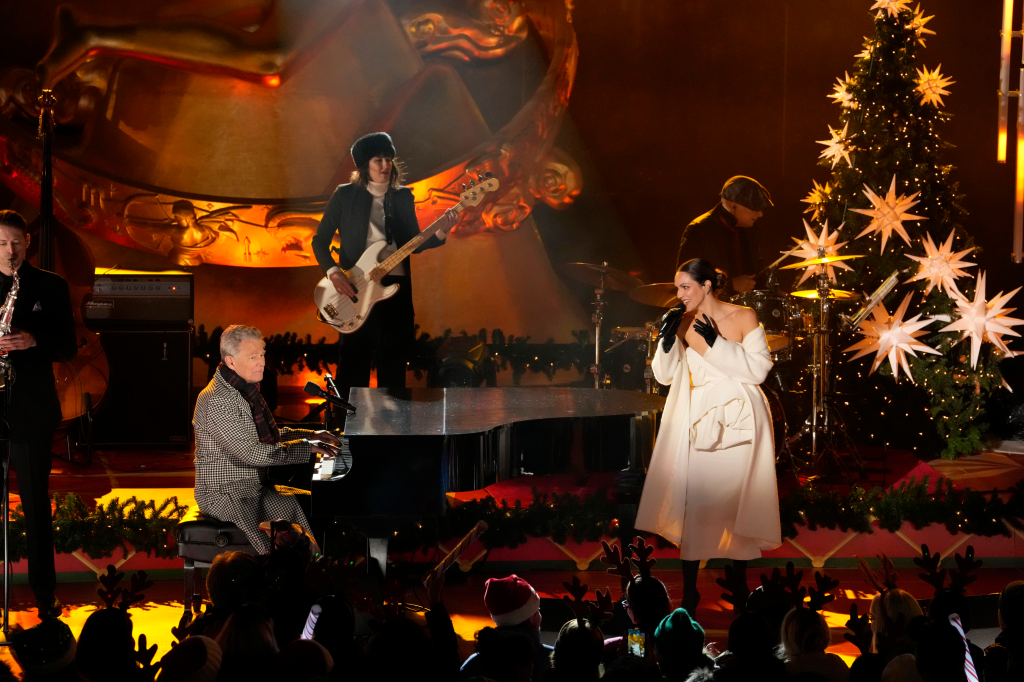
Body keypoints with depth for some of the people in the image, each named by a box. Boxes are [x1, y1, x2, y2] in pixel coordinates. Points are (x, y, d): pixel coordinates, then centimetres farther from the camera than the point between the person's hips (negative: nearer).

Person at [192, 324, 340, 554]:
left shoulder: (245, 390, 13)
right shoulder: (217, 400, -19)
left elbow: (267, 436, 25)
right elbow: (250, 453, -23)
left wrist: (310, 435, 11)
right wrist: (304, 448, -19)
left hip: (255, 486, 9)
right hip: (226, 491, -9)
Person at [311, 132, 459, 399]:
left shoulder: (403, 197, 10)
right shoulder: (345, 195, 1)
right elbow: (320, 240, 3)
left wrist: (440, 233, -13)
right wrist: (333, 272, -12)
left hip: (396, 288, 3)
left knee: (393, 364, 7)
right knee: (354, 364, -2)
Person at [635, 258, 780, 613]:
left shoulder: (743, 317, -5)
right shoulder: (684, 323, 2)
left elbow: (758, 370, -12)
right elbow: (663, 375, 1)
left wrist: (716, 343, -17)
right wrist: (667, 338, -14)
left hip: (737, 421, -2)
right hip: (698, 422, 2)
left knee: (735, 501, 5)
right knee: (693, 503, -3)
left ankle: (739, 580, 20)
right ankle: (689, 590, 2)